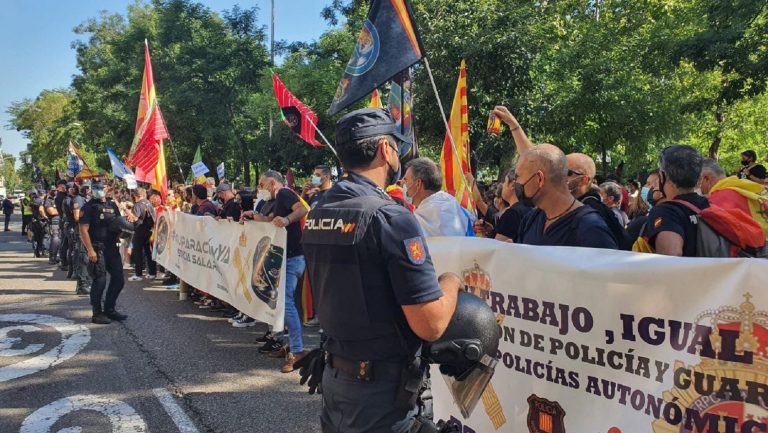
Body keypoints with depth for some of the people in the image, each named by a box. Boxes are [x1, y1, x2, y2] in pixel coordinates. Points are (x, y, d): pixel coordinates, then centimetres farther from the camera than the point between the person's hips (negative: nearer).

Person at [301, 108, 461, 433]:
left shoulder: (317, 214, 3)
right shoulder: (391, 217, -21)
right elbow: (430, 325, -23)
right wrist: (451, 282, -5)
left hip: (333, 374, 7)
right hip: (381, 388, -7)